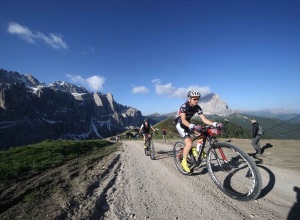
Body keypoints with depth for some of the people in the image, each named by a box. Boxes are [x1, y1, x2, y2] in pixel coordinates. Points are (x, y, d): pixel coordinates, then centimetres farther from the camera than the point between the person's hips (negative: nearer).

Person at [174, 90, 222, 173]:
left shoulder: (197, 107, -9)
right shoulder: (184, 106, -25)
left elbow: (204, 119, -16)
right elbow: (183, 120, -37)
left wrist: (214, 124, -32)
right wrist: (191, 126, -55)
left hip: (188, 124, 7)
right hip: (180, 125, -6)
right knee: (189, 144, -21)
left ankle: (197, 151, 10)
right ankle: (184, 161, -1)